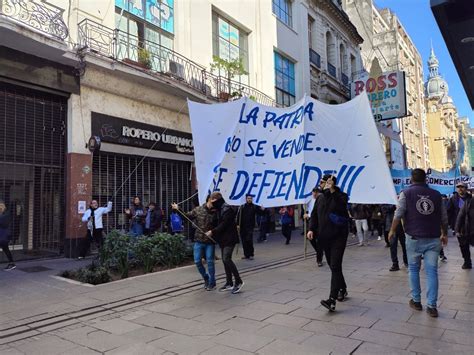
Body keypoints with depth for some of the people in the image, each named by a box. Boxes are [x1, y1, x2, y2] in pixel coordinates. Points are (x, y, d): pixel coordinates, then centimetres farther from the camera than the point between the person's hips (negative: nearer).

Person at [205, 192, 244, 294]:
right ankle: (229, 283, 19)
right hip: (223, 239, 9)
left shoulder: (227, 209, -15)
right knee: (225, 260, 10)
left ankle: (238, 281, -2)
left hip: (229, 238, -9)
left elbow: (224, 224, -19)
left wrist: (212, 232, -15)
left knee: (226, 259, -14)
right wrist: (213, 232, 5)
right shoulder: (220, 209, 14)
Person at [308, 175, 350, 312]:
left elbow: (342, 204, -29)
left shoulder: (341, 196, -6)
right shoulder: (320, 197, 10)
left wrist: (331, 190, -25)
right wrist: (311, 229, -1)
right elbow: (314, 214, 12)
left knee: (335, 266, -12)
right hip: (324, 237, 6)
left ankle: (332, 300, -15)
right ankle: (342, 289, 36)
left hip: (338, 237, -6)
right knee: (332, 266, 15)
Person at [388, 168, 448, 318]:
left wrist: (392, 230, 2)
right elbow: (444, 217, 11)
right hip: (433, 239, 2)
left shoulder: (406, 193, -2)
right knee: (432, 271, 4)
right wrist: (444, 234, 24)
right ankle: (431, 306, 4)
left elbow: (398, 214, -9)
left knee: (413, 269, 12)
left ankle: (416, 301, 19)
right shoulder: (436, 194, 8)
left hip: (414, 238, -2)